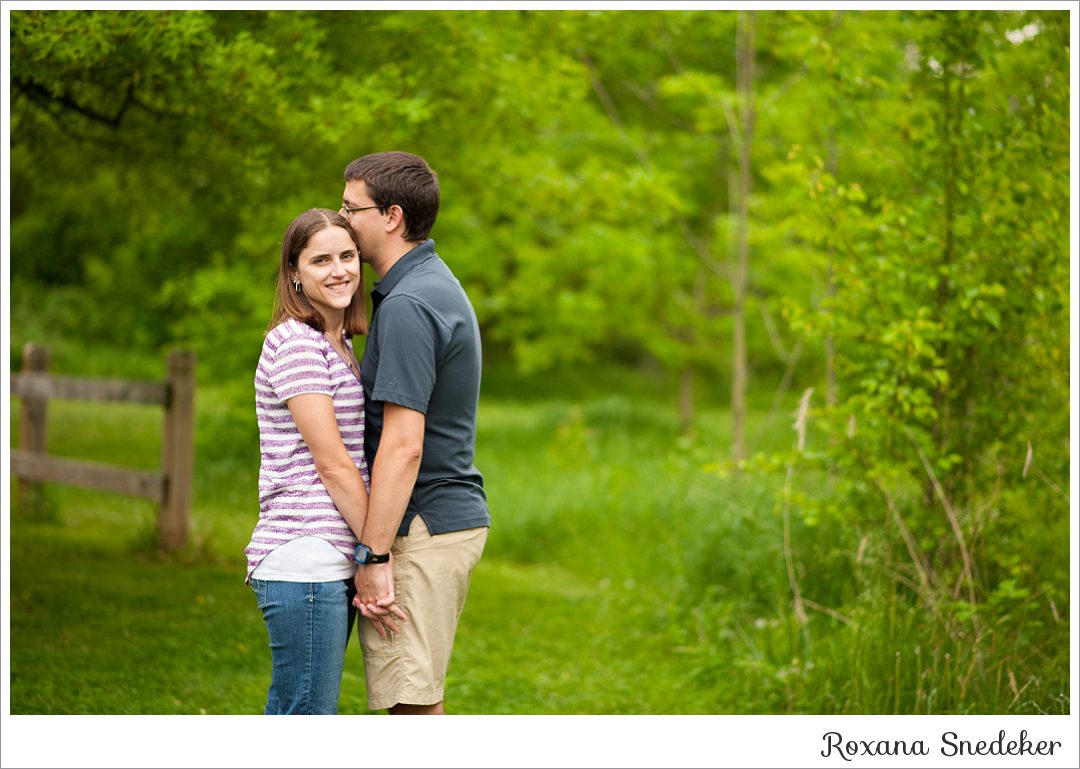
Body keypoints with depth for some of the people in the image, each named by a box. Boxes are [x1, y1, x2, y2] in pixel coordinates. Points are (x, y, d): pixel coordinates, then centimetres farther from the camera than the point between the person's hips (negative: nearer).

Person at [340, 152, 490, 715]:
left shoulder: (407, 305, -18)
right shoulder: (437, 285, 16)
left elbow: (404, 445, -23)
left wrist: (374, 557, -21)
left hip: (422, 529, -11)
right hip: (456, 516, 11)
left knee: (412, 704, -7)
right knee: (418, 700, 15)